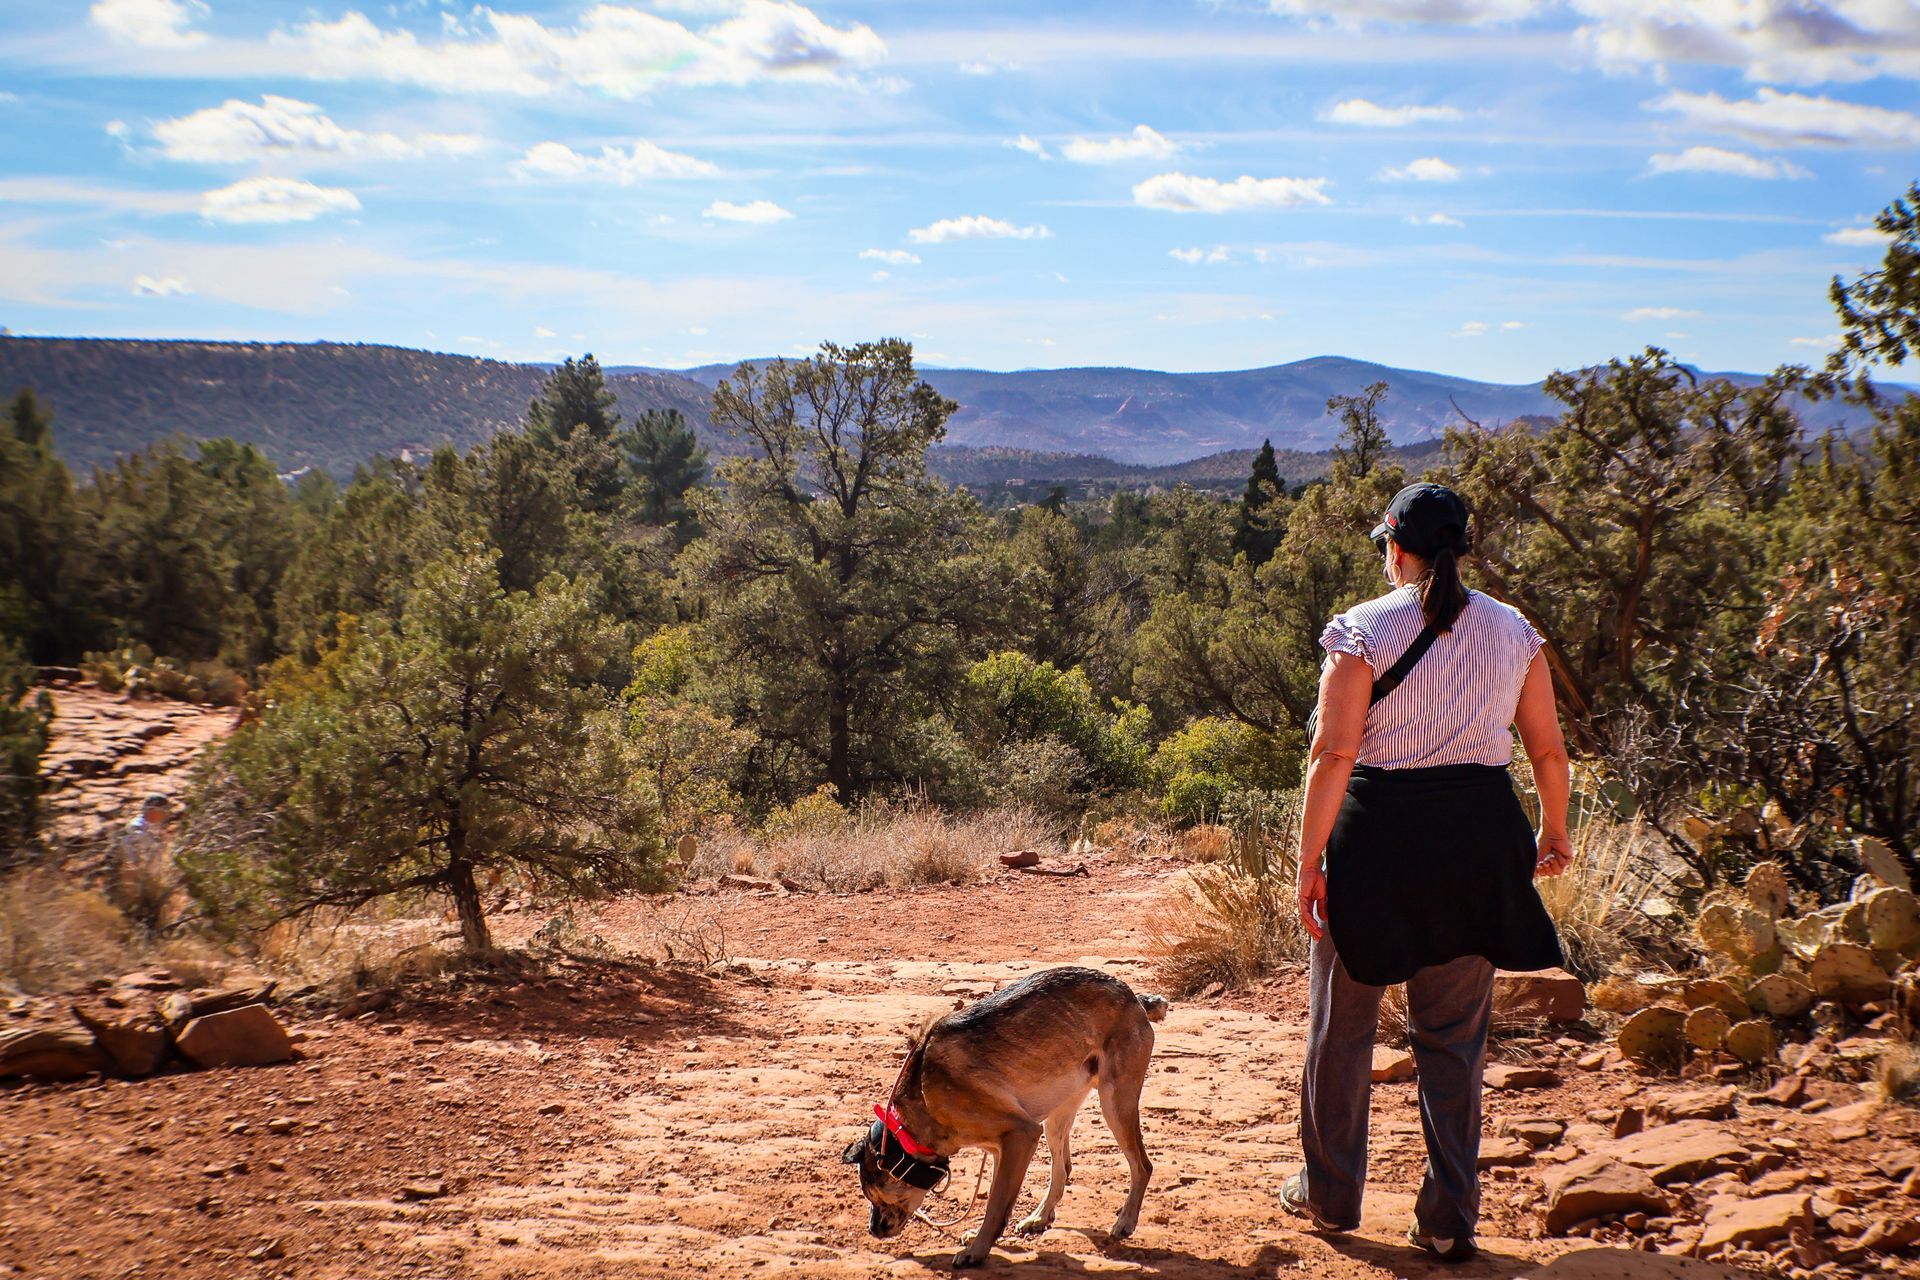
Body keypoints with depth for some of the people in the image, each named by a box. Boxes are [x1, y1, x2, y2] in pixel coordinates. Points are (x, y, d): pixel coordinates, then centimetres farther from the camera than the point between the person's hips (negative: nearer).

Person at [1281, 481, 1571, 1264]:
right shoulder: (1512, 632, 4)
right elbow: (1549, 750, 7)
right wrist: (1553, 833, 23)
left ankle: (1330, 1195, 27)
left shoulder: (1363, 631, -8)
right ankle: (1448, 1219, 13)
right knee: (1455, 1036, 12)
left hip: (1377, 834, -3)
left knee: (1342, 1022, 14)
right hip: (1477, 842, 3)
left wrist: (1310, 862, -10)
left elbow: (1333, 753, -13)